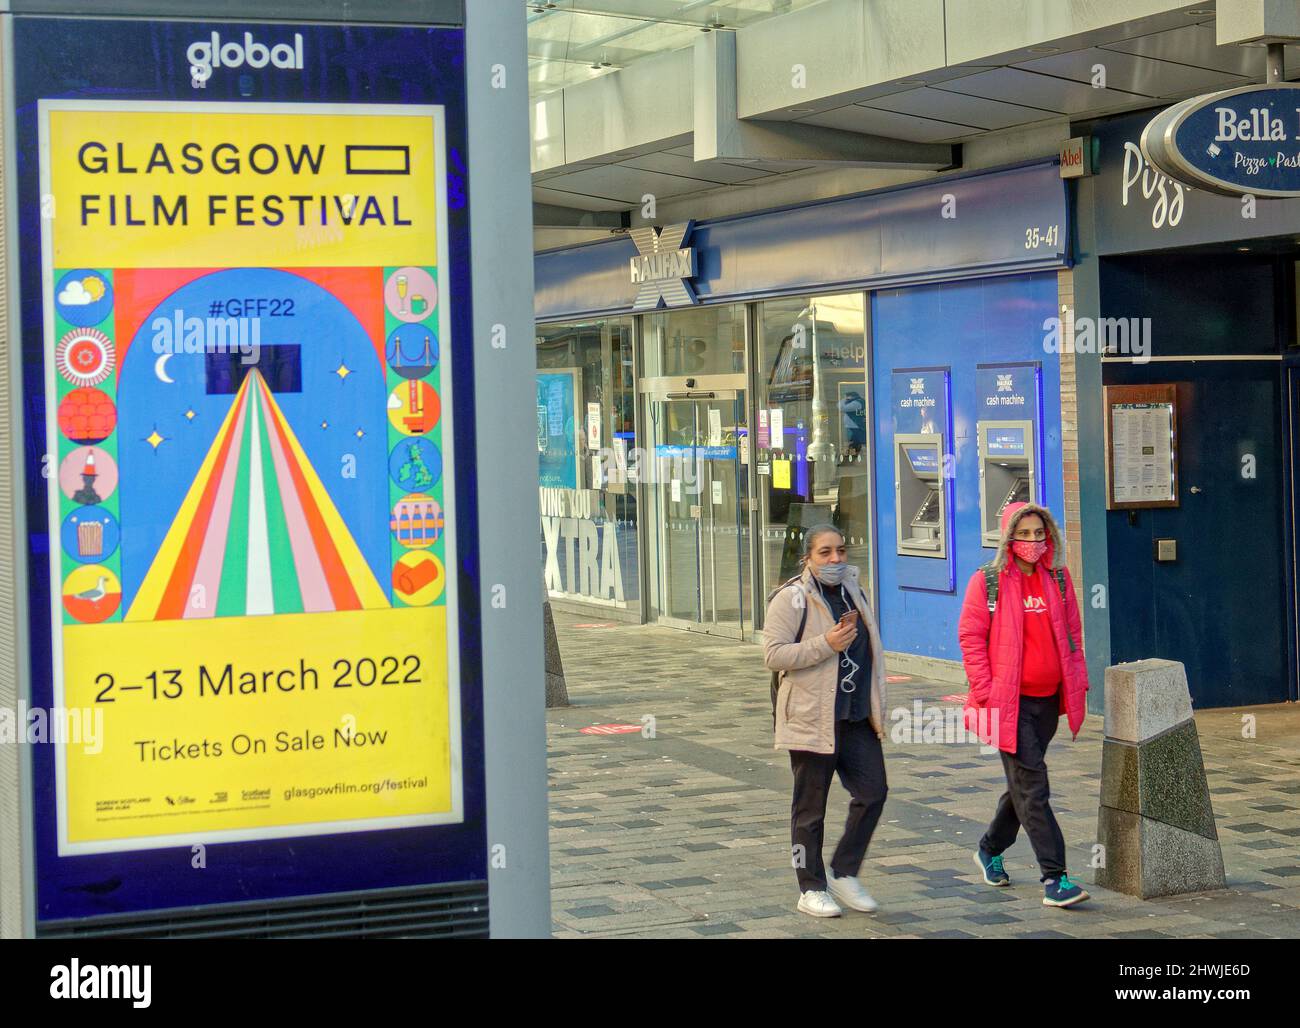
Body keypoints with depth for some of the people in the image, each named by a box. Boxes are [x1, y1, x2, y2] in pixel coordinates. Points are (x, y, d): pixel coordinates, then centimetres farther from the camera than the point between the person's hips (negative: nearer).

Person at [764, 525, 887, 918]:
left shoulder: (853, 592, 14)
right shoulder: (791, 598, -8)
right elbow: (773, 654, -15)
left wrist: (877, 705, 22)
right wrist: (826, 645, -22)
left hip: (857, 718, 6)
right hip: (812, 719, -6)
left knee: (872, 791, 1)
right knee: (810, 807, 3)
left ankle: (844, 874, 17)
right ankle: (811, 889, 13)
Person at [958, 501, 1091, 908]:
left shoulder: (1058, 579, 9)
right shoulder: (987, 582, -5)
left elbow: (1072, 634, 17)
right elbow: (971, 638, -5)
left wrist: (1077, 683, 9)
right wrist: (985, 690, -11)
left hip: (1048, 699, 6)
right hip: (1009, 700, -6)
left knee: (1024, 783, 17)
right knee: (1032, 787, -8)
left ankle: (991, 849, 39)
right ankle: (1054, 878, -10)